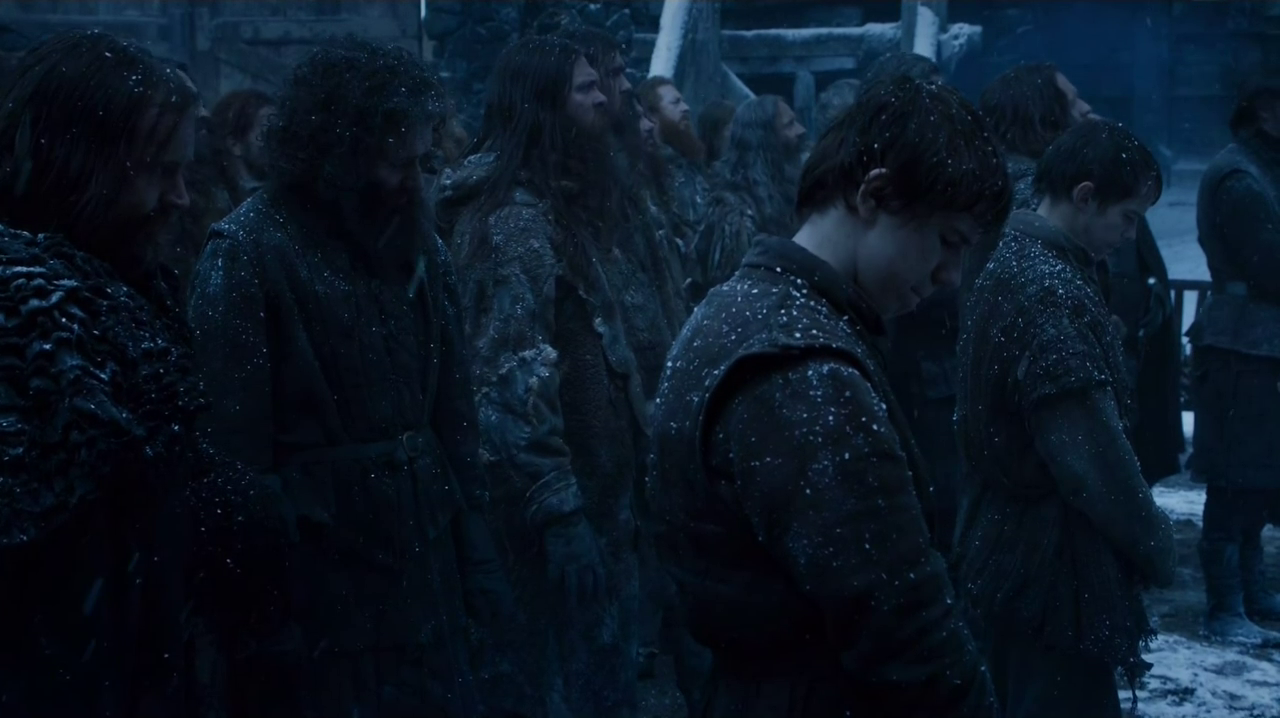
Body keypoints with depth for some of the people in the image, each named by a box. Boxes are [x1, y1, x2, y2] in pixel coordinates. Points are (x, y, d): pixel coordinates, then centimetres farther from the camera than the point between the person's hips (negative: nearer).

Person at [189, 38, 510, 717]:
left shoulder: (415, 241, 9)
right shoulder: (247, 252, -10)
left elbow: (452, 409, 12)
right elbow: (234, 444, -13)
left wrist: (475, 548, 9)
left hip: (425, 567, 6)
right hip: (318, 581, -6)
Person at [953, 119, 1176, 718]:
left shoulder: (1009, 265, 9)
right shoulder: (1053, 292, -22)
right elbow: (1094, 451, -23)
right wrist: (1155, 547, -8)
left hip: (1001, 547, 10)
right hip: (1051, 563, -10)